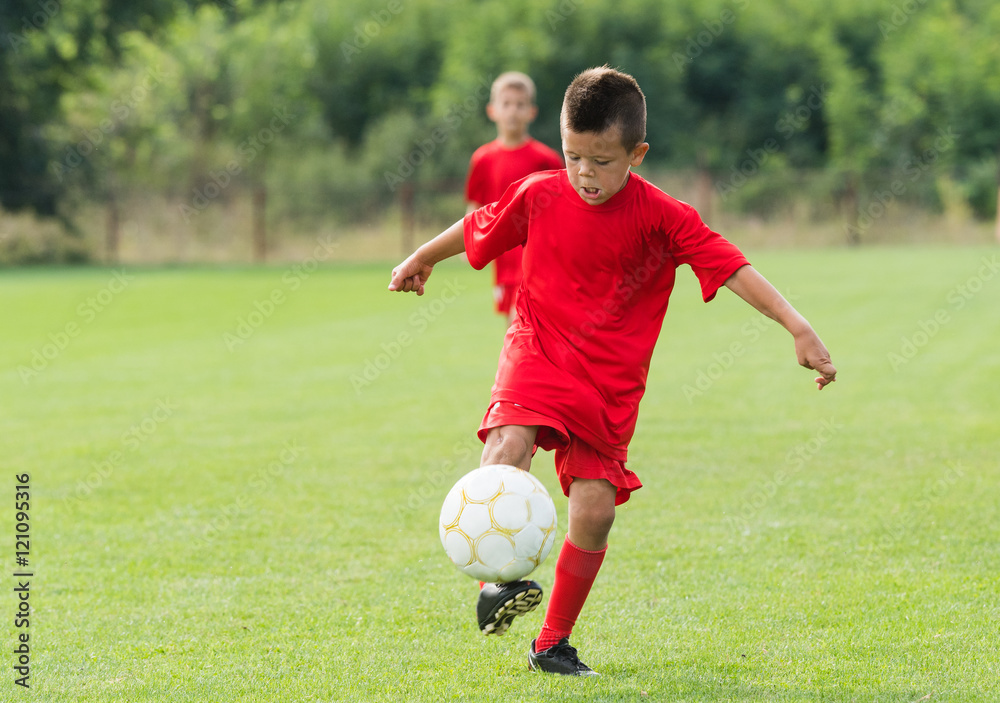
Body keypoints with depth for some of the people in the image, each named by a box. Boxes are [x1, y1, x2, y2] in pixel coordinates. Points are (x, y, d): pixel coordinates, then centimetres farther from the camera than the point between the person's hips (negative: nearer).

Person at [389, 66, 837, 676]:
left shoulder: (662, 218, -11)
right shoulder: (539, 196, -4)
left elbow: (732, 267, -16)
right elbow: (479, 228, 16)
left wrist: (798, 326, -27)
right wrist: (423, 259, 32)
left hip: (611, 381, 0)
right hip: (539, 353, 0)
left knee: (595, 508, -6)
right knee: (509, 444, -32)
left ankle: (554, 643, 11)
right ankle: (497, 583, -34)